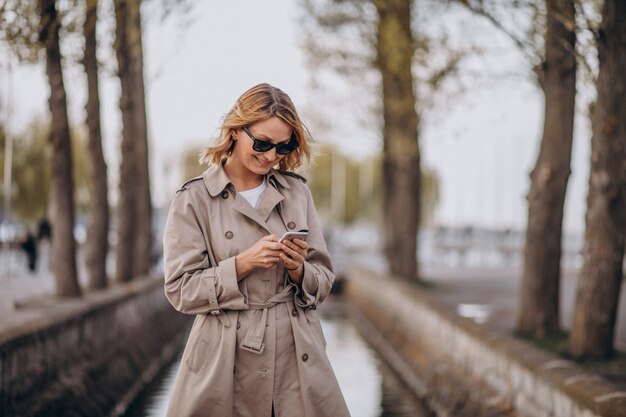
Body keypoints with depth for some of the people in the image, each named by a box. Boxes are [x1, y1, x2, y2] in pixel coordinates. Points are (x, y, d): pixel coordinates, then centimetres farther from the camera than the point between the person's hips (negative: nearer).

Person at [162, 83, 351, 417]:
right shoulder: (194, 199, -3)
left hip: (297, 353, 3)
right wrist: (243, 263, -17)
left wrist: (298, 270, -12)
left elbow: (323, 281, 10)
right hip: (227, 361, -3)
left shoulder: (296, 191, 8)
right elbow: (181, 290, -7)